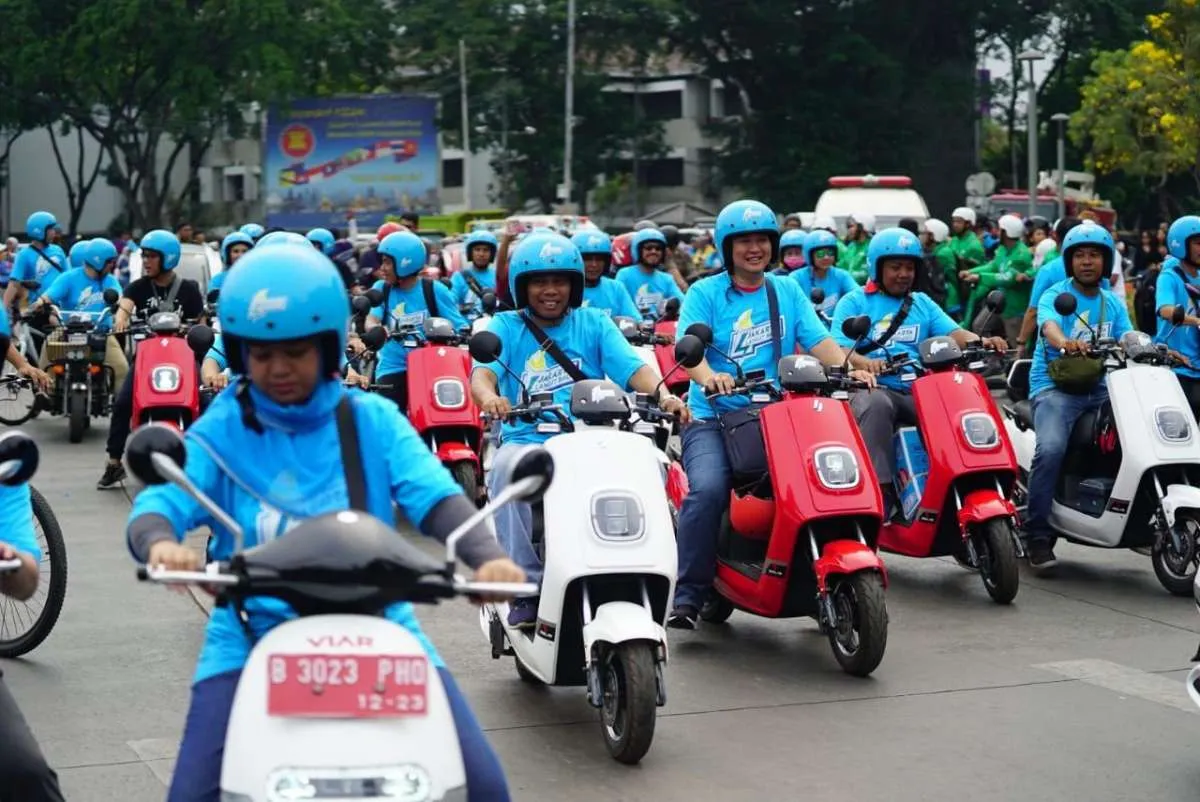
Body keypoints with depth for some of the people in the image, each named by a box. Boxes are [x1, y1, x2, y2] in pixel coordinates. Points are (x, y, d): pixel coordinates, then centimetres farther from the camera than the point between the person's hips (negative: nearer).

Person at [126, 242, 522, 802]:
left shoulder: (373, 421, 5)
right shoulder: (220, 432, 4)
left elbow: (436, 496, -7)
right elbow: (159, 504, -9)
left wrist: (487, 555, -28)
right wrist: (161, 542, -35)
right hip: (252, 638, 0)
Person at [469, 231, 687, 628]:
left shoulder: (595, 323, 15)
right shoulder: (505, 326, 13)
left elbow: (634, 367, 0)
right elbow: (482, 372, -6)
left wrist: (663, 394, -22)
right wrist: (489, 398, -31)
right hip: (527, 440, -1)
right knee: (506, 466, -35)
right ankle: (526, 587, -29)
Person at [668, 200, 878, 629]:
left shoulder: (788, 292, 15)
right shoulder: (705, 293, 4)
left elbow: (819, 342, 4)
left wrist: (852, 368, -16)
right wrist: (708, 377, -34)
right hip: (713, 417, -3)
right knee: (707, 489, -28)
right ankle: (687, 595, -19)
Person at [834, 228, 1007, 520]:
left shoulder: (923, 303, 22)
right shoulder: (853, 302, 9)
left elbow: (954, 334, 6)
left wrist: (981, 341, -18)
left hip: (919, 391, 4)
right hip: (872, 387, -3)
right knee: (876, 406, -39)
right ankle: (880, 491, -40)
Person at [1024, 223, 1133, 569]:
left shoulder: (1114, 303, 17)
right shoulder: (1055, 295, 0)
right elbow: (1049, 325, -22)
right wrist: (1064, 342, -45)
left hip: (1099, 386, 5)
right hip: (1054, 386, -5)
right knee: (1051, 448, -30)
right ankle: (1037, 534, -20)